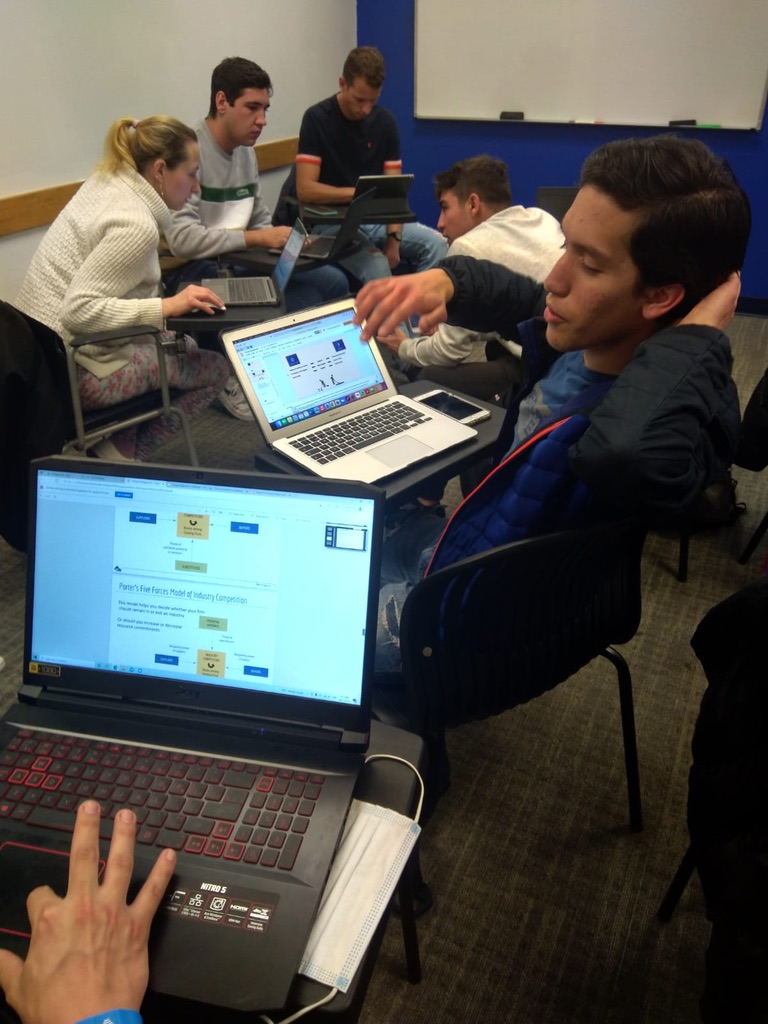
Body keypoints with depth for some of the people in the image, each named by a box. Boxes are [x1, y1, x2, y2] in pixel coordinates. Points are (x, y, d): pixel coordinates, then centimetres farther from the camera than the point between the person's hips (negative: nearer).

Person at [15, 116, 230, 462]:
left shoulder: (105, 181, 6)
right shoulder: (136, 224, -23)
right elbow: (79, 311, -29)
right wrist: (168, 306, -27)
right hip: (75, 371, -10)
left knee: (184, 345, 22)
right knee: (215, 368, 2)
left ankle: (116, 441, 19)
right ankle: (125, 453, 8)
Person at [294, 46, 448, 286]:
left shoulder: (385, 121, 3)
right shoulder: (317, 119, -10)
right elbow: (305, 189, -18)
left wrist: (394, 240, -15)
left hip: (376, 219, 5)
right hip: (332, 222, -5)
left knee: (437, 245, -17)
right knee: (376, 266, -33)